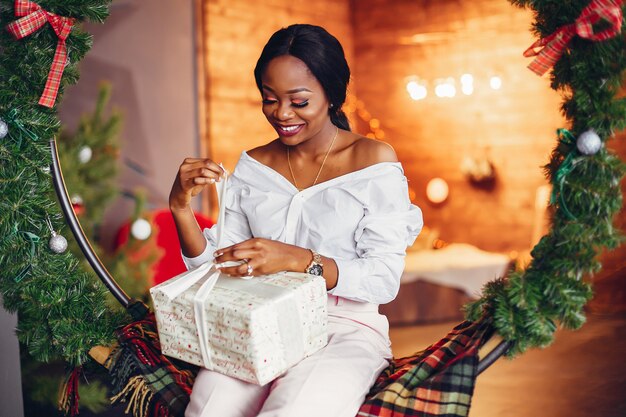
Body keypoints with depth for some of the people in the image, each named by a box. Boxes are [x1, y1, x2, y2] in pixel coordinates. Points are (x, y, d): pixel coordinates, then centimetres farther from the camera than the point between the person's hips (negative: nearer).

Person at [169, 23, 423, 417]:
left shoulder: (374, 161, -3)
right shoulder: (252, 166, 10)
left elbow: (385, 280, -10)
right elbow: (217, 266, 7)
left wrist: (298, 259, -24)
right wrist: (180, 207, -10)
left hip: (345, 331, -2)